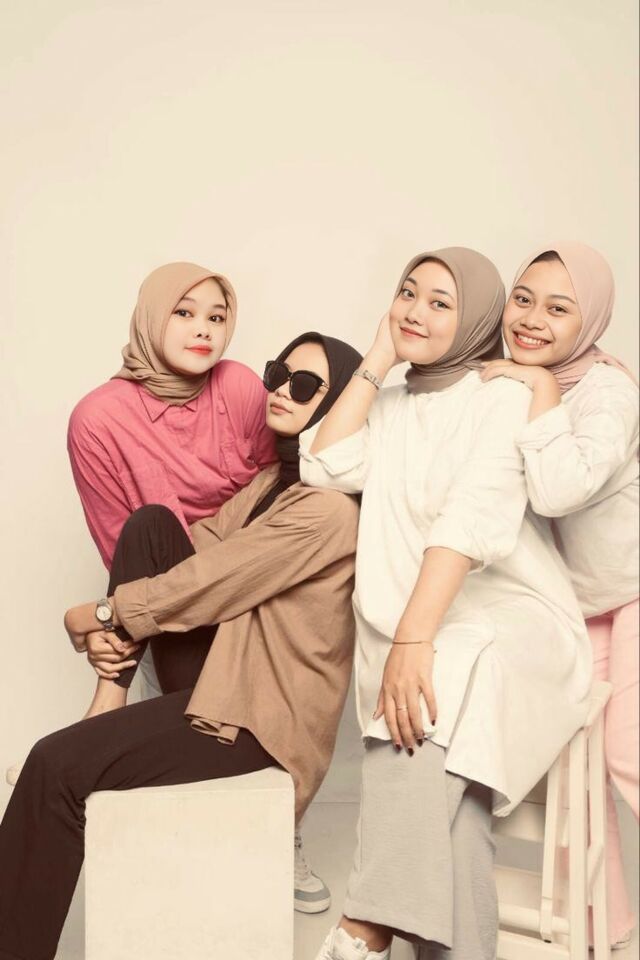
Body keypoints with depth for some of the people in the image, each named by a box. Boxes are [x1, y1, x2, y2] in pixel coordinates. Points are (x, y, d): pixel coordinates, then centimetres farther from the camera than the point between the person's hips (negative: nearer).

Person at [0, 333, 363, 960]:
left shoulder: (330, 508, -20)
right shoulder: (274, 480, 12)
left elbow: (202, 585, -20)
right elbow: (195, 550, 6)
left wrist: (97, 615, -7)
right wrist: (112, 631, -9)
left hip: (259, 716, -9)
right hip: (224, 672, 9)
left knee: (58, 767, -19)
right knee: (151, 523, -8)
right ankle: (112, 701, -4)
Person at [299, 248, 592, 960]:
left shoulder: (503, 397, 2)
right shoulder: (390, 407, 20)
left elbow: (472, 518, -16)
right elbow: (323, 468, 1)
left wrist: (411, 642, -29)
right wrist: (375, 363, 5)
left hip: (512, 620, -3)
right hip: (415, 637, 4)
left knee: (435, 693, -36)